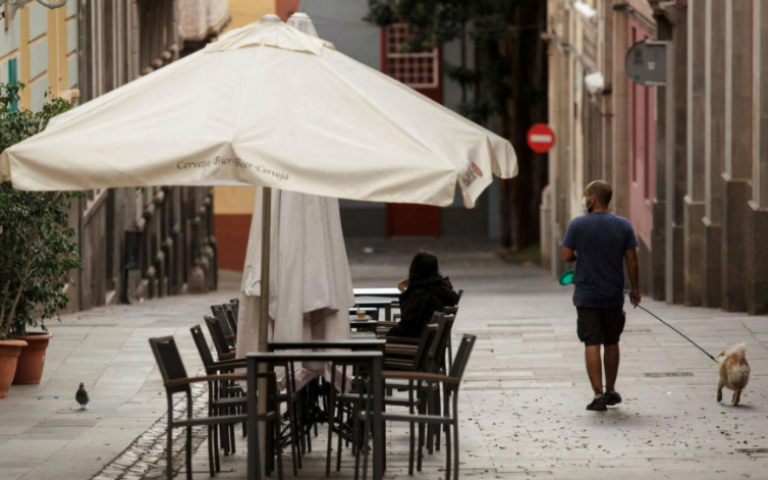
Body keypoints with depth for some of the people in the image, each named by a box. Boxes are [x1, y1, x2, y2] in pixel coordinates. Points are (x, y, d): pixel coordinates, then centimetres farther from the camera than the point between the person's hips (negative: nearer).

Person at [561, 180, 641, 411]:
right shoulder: (623, 226, -2)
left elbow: (566, 256, -6)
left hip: (586, 296, -3)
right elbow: (632, 260, -1)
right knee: (611, 343, 17)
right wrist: (635, 289, 9)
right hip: (613, 296, 3)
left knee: (592, 345, -2)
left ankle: (598, 395, -8)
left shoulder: (577, 225, -9)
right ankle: (610, 391, 27)